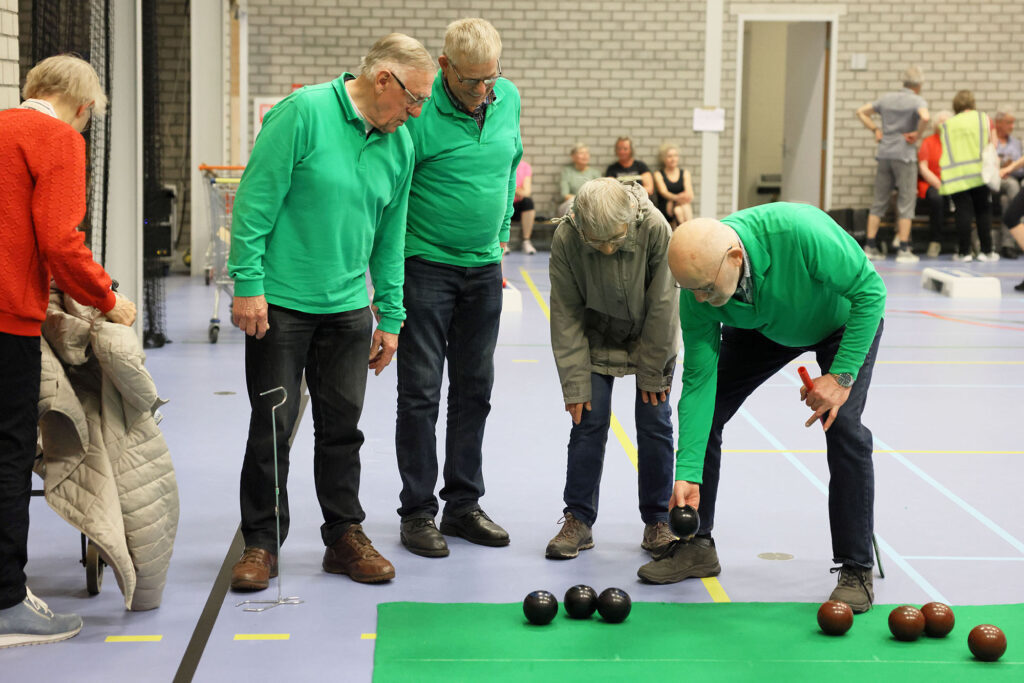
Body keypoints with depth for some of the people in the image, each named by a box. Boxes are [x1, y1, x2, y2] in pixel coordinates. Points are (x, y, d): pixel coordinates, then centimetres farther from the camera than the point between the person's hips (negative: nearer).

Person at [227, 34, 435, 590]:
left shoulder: (399, 145, 7)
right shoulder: (303, 113, -12)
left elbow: (390, 237, 13)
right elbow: (255, 203, -13)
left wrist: (390, 316, 12)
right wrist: (248, 284, -16)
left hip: (348, 308, 5)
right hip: (281, 303, -5)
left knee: (343, 425, 10)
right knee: (272, 425, 1)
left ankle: (345, 536, 22)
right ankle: (261, 542, 14)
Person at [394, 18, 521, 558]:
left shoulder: (509, 99, 2)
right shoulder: (417, 113, -17)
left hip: (484, 268, 6)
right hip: (425, 265, -6)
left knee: (474, 389, 10)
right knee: (420, 391, -2)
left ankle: (463, 505, 20)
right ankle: (418, 512, 7)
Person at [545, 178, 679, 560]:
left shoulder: (655, 228, -30)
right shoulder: (565, 238, -26)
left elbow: (662, 304, -20)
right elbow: (566, 315, -16)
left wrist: (652, 371, -14)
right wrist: (575, 383, -16)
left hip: (651, 339, 0)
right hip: (596, 341, 1)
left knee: (655, 425, -2)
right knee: (589, 421, -5)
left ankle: (658, 522, 11)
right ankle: (579, 521, 5)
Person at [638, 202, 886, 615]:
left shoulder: (798, 232, -44)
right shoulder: (698, 289, -30)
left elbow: (869, 290, -30)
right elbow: (699, 380, -24)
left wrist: (841, 375, -31)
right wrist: (688, 475, -29)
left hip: (846, 320, -4)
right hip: (765, 328, 4)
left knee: (843, 424, -22)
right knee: (701, 409, -5)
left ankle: (857, 570, -9)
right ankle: (697, 546, 12)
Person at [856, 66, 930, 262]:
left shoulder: (886, 99, 11)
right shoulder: (917, 101, -6)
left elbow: (861, 112, 16)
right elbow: (925, 117, -27)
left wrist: (875, 130, 12)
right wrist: (917, 134, -12)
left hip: (884, 154, 5)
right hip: (904, 156, -5)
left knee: (879, 201, 10)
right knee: (905, 202, 1)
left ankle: (870, 247, 9)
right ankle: (904, 250, -1)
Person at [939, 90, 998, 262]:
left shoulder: (946, 124, 12)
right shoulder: (983, 118, 9)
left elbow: (945, 150, 10)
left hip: (955, 175, 0)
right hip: (980, 172, 0)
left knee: (963, 212, 0)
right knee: (983, 211, 8)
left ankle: (964, 252, 0)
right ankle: (986, 251, 10)